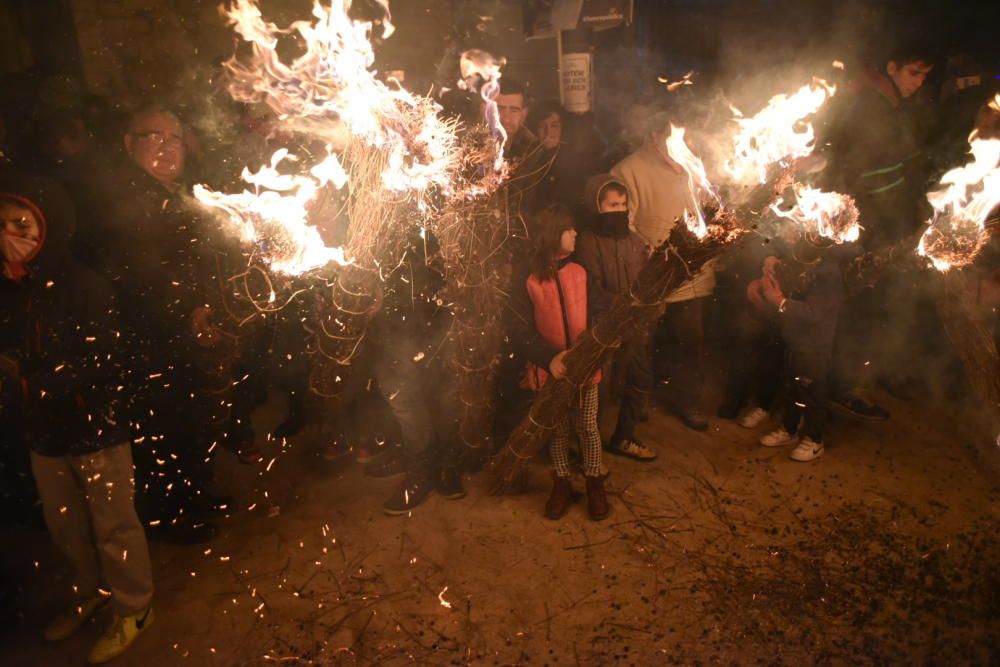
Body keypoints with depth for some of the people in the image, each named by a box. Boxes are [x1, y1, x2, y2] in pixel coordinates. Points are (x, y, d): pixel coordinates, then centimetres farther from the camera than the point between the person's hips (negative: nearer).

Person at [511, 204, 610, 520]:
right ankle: (561, 484, 30)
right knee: (557, 429, 13)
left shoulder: (580, 272, 0)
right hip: (550, 371, -1)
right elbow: (525, 331, -11)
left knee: (588, 427, 10)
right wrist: (550, 358, -25)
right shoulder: (527, 282, -8)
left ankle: (595, 482, 28)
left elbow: (596, 316, -2)